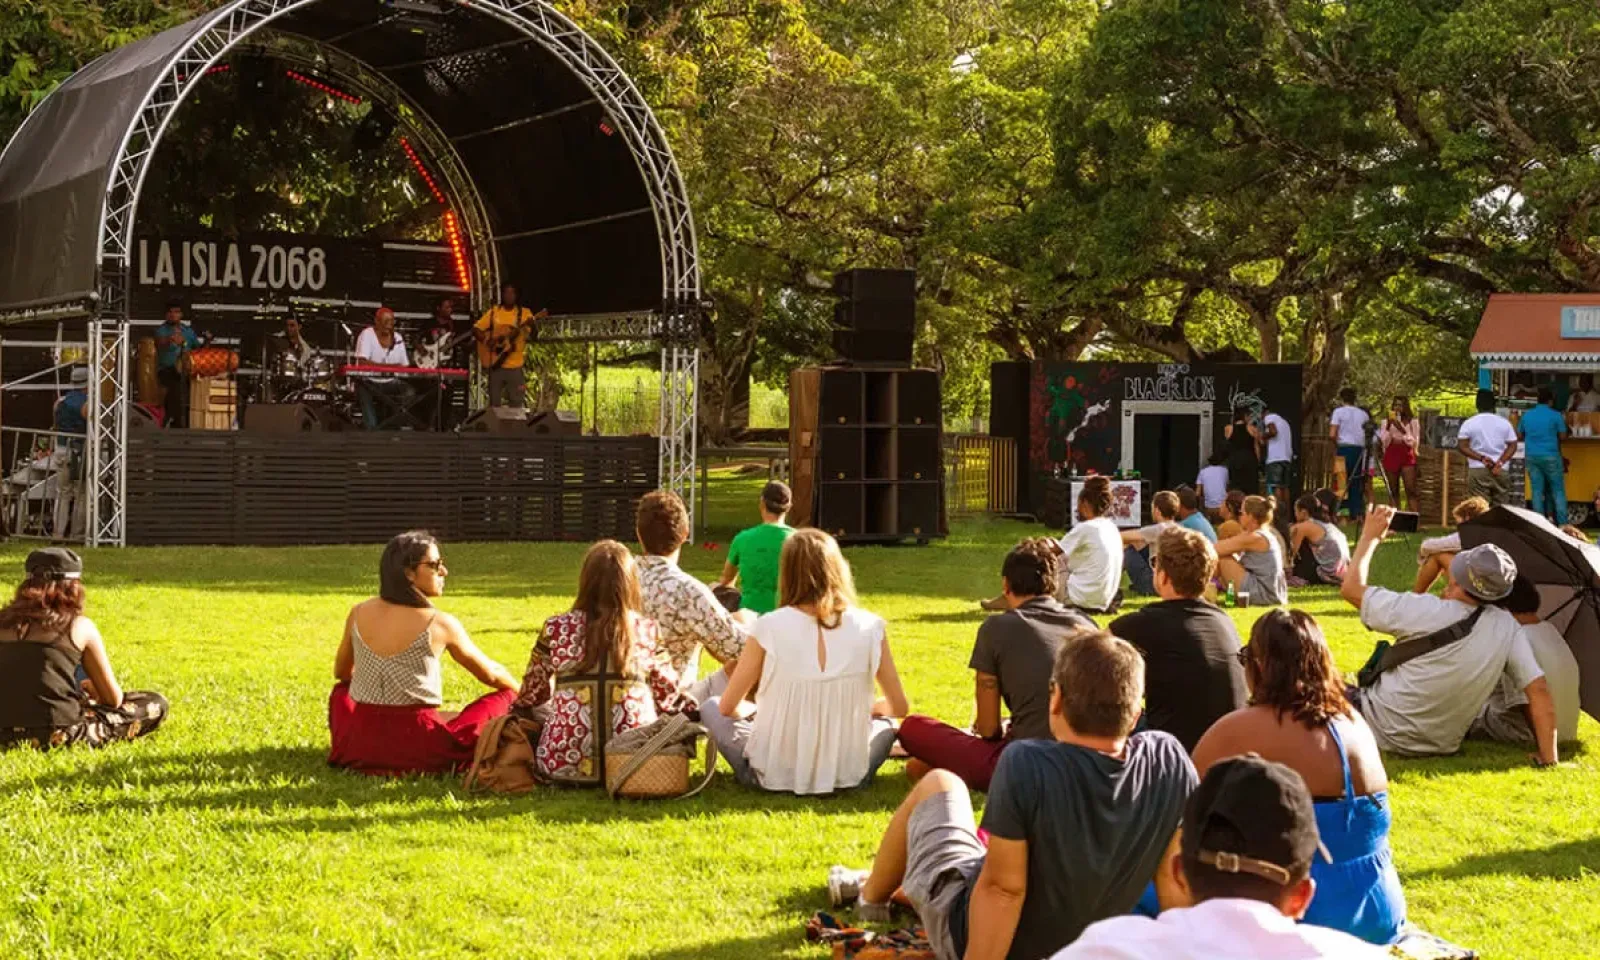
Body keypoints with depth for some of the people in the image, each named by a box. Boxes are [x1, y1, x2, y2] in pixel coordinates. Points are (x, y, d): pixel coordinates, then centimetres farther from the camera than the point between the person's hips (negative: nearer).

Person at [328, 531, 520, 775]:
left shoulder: (358, 614, 2)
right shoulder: (440, 624, -9)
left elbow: (341, 672, 20)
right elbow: (490, 675, 6)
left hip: (359, 748, 3)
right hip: (417, 751, -3)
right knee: (505, 697, 9)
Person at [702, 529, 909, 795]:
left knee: (711, 708, 23)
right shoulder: (869, 627, -8)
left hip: (774, 775, -2)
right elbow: (899, 707, 4)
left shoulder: (769, 627, -12)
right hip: (847, 777, 2)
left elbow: (728, 706, -1)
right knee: (884, 721, 33)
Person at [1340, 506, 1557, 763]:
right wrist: (1548, 759, -5)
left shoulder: (1424, 611, -24)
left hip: (1385, 734, -4)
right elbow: (1540, 692, -15)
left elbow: (1351, 587, -12)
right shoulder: (1507, 627, -15)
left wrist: (1371, 537, 2)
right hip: (1443, 746, 4)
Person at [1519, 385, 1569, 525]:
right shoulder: (1555, 416, -6)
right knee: (1558, 490, 3)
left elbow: (1519, 435, 13)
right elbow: (1563, 435, -1)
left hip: (1532, 456, 3)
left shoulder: (1526, 415, 6)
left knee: (1537, 491, 6)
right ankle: (1562, 523, -1)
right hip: (1551, 456, -3)